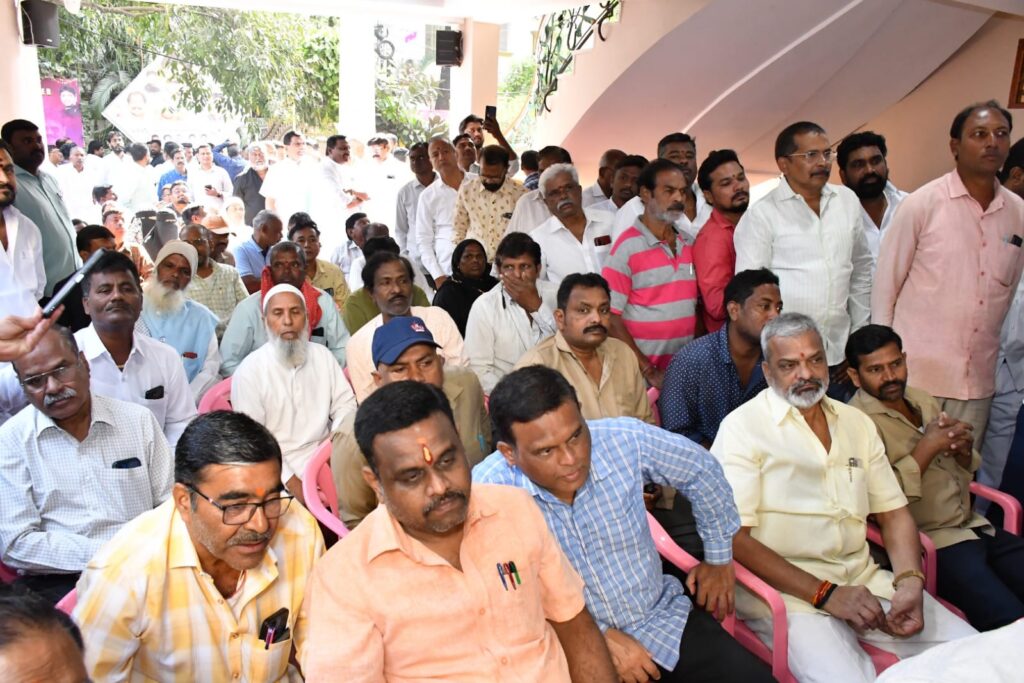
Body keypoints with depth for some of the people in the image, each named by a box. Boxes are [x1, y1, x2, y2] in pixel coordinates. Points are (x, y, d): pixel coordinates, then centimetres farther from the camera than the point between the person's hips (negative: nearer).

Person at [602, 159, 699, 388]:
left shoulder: (689, 244, 7)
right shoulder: (627, 246, -10)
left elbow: (695, 306, 13)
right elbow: (610, 317, -13)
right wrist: (649, 371, -15)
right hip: (642, 373, -5)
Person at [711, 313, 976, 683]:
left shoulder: (857, 423, 14)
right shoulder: (742, 427, -7)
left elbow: (893, 513, 14)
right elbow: (733, 535, -14)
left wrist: (910, 582, -6)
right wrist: (826, 594, -16)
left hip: (862, 579, 6)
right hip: (784, 586, -6)